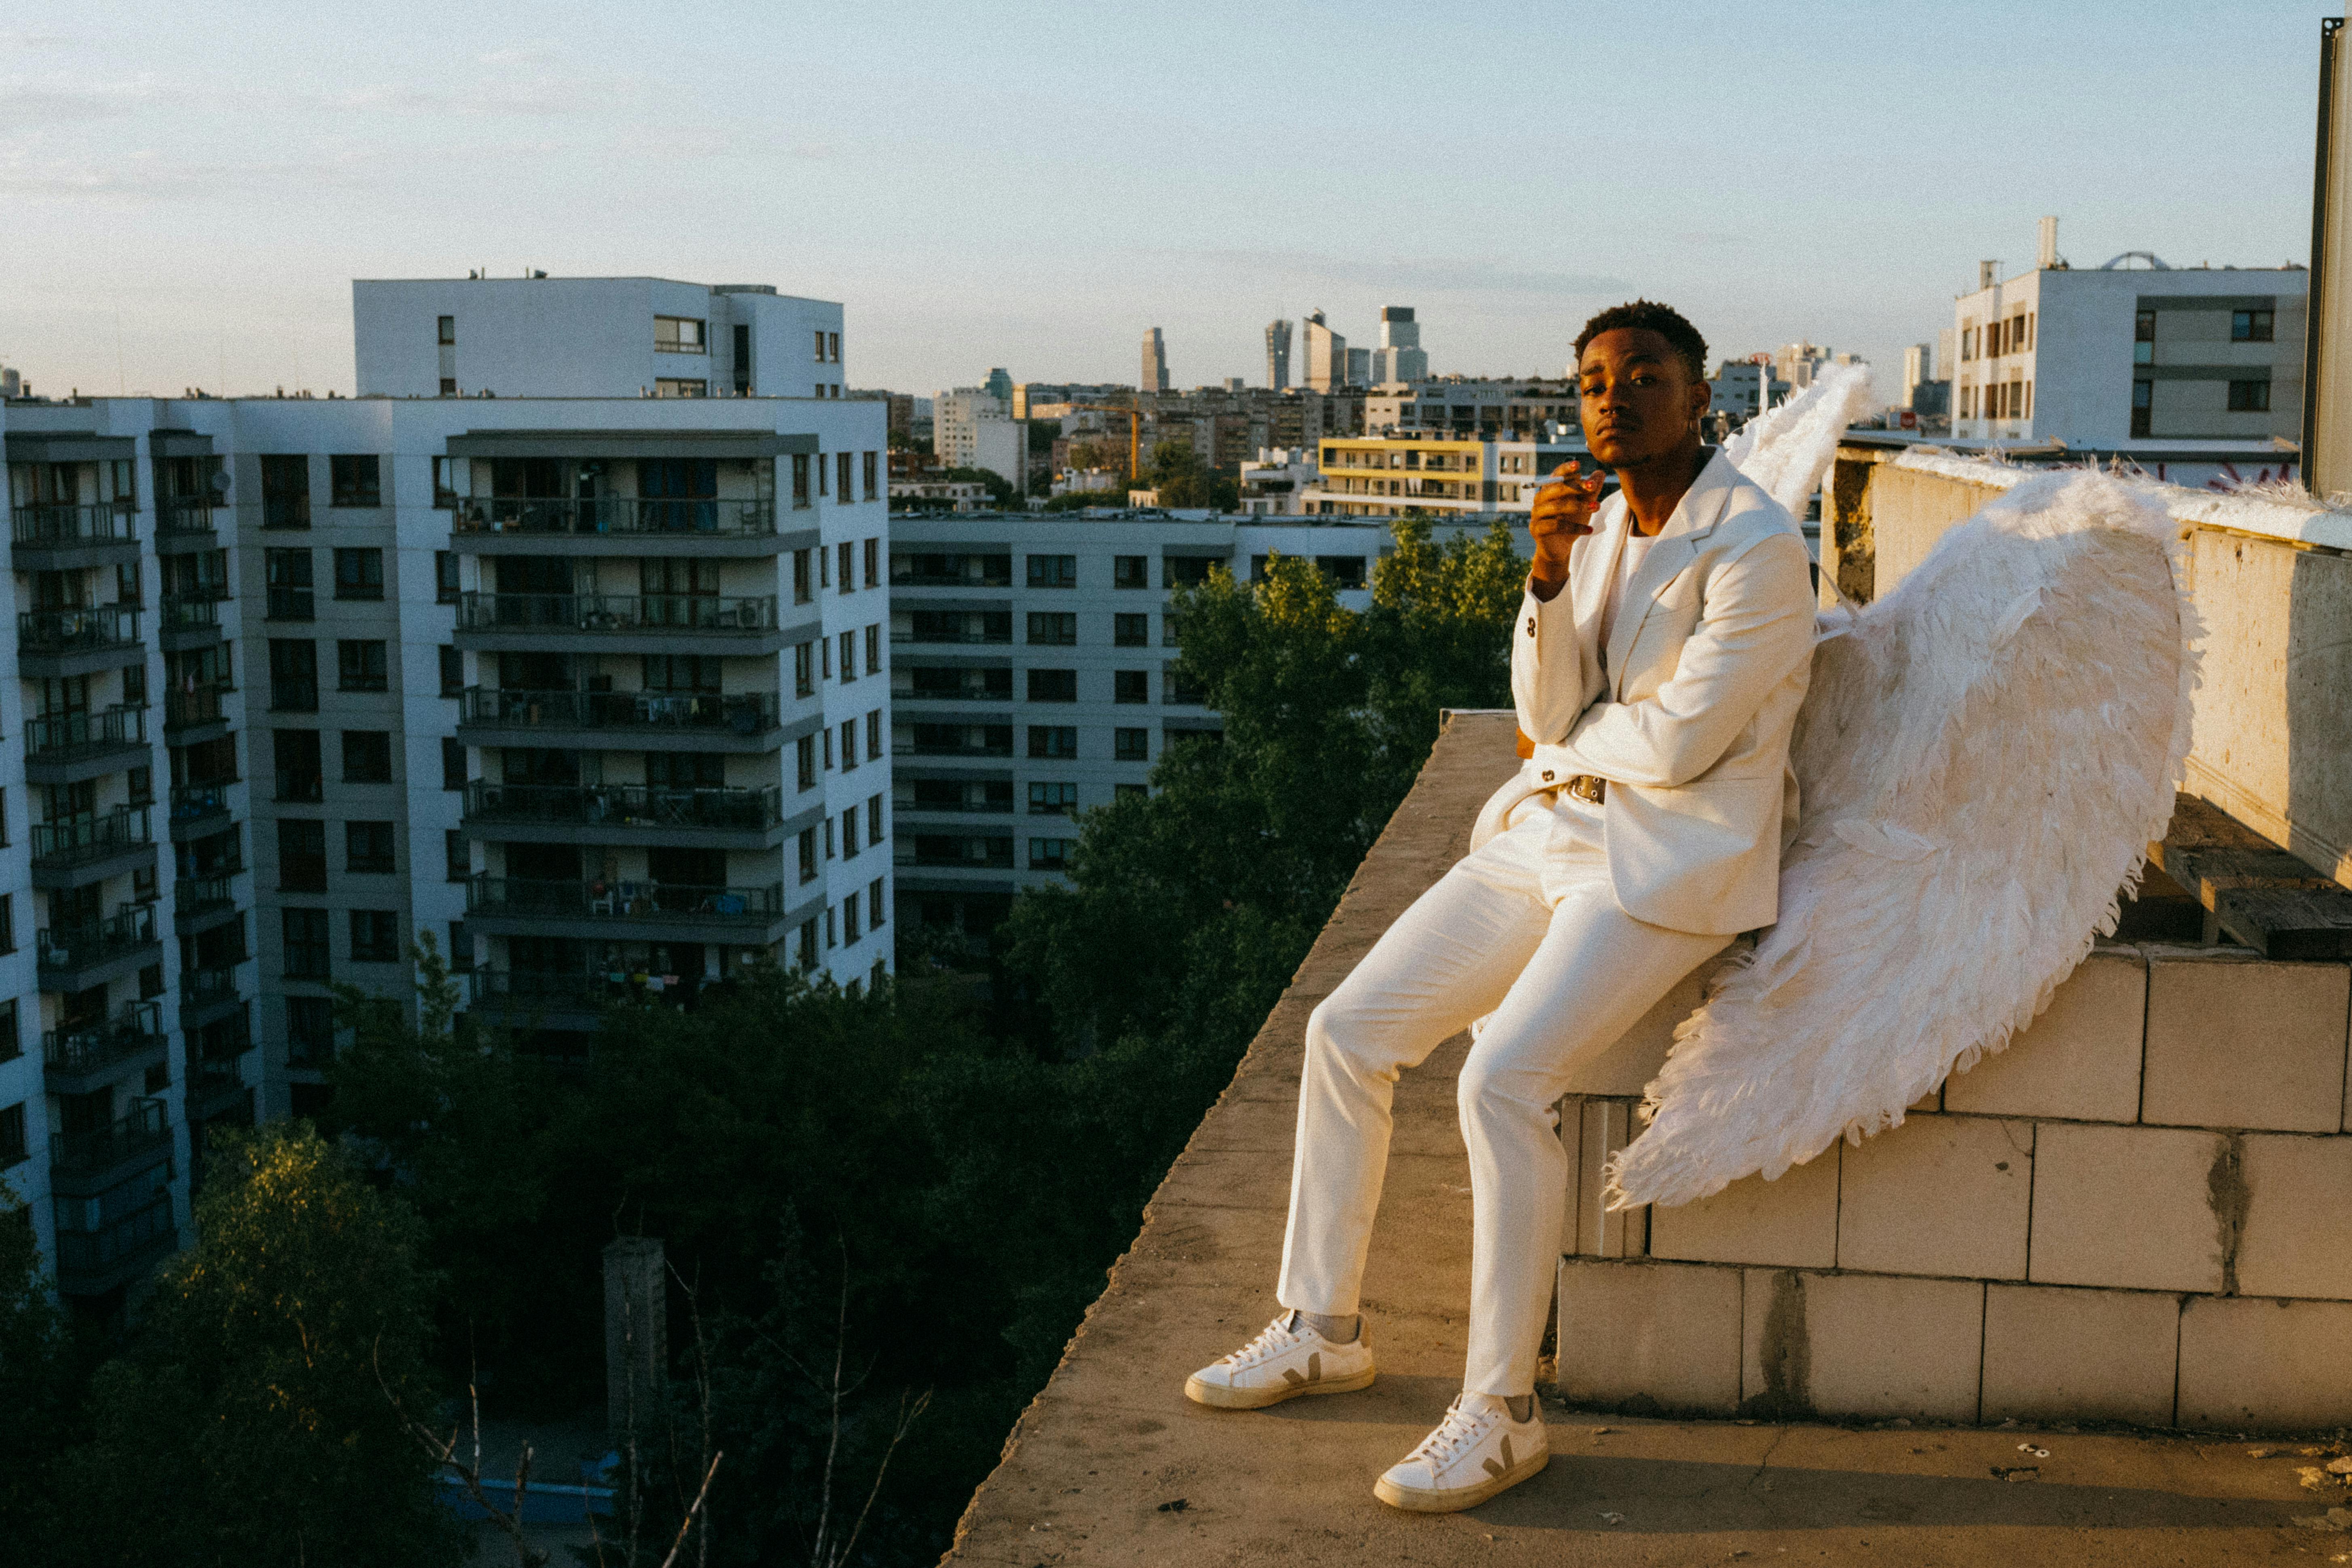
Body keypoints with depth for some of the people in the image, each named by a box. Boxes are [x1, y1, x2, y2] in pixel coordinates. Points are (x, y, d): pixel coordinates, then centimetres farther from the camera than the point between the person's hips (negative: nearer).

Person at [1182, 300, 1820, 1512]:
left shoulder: (1757, 545, -14)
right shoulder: (1599, 523, 11)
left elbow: (1678, 744, -19)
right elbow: (1546, 712, 2)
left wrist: (1565, 744, 0)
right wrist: (1546, 573, -13)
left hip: (1676, 863, -8)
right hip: (1554, 833, 8)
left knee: (1504, 1078, -27)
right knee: (1348, 1029, -1)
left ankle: (1501, 1412, -12)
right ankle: (1320, 1330, 13)